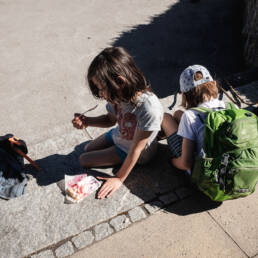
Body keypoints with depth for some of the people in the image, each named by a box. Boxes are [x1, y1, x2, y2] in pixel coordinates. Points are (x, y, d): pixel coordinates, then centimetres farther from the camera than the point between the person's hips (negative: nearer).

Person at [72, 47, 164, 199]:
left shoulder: (149, 109, -41)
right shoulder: (118, 95, -21)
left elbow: (135, 150, -30)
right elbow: (111, 119, 1)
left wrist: (119, 179, -20)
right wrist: (87, 121, -18)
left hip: (128, 150, -7)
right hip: (118, 136, 7)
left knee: (84, 160, -3)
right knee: (88, 149, 25)